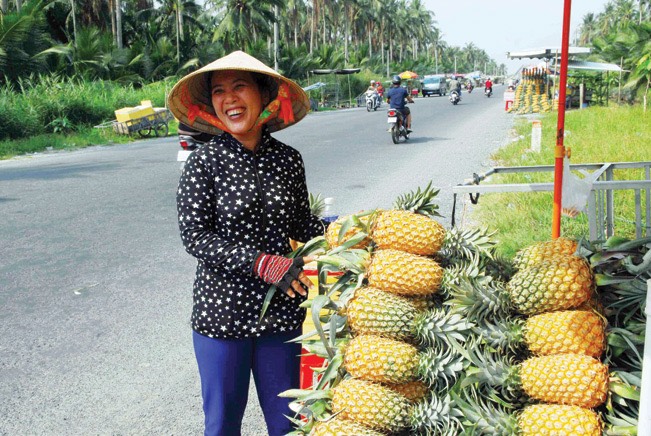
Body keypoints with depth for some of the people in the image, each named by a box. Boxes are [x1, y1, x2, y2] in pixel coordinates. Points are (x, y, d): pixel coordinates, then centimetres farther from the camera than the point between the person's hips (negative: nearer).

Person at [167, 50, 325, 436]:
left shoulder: (288, 159, 1)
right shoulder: (204, 164, -9)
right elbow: (195, 237, -13)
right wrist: (265, 264, -22)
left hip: (281, 311, 3)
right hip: (222, 311, -3)